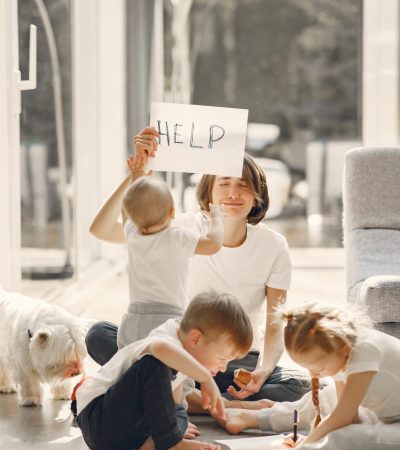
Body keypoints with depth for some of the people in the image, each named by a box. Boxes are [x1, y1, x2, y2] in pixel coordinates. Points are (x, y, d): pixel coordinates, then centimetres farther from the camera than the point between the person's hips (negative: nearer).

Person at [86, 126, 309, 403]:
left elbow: (275, 328, -10)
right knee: (99, 336, -23)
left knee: (299, 386, -32)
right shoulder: (189, 229, -9)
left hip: (242, 358, 0)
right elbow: (101, 230, -18)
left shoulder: (274, 247, -8)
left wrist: (262, 372, -31)